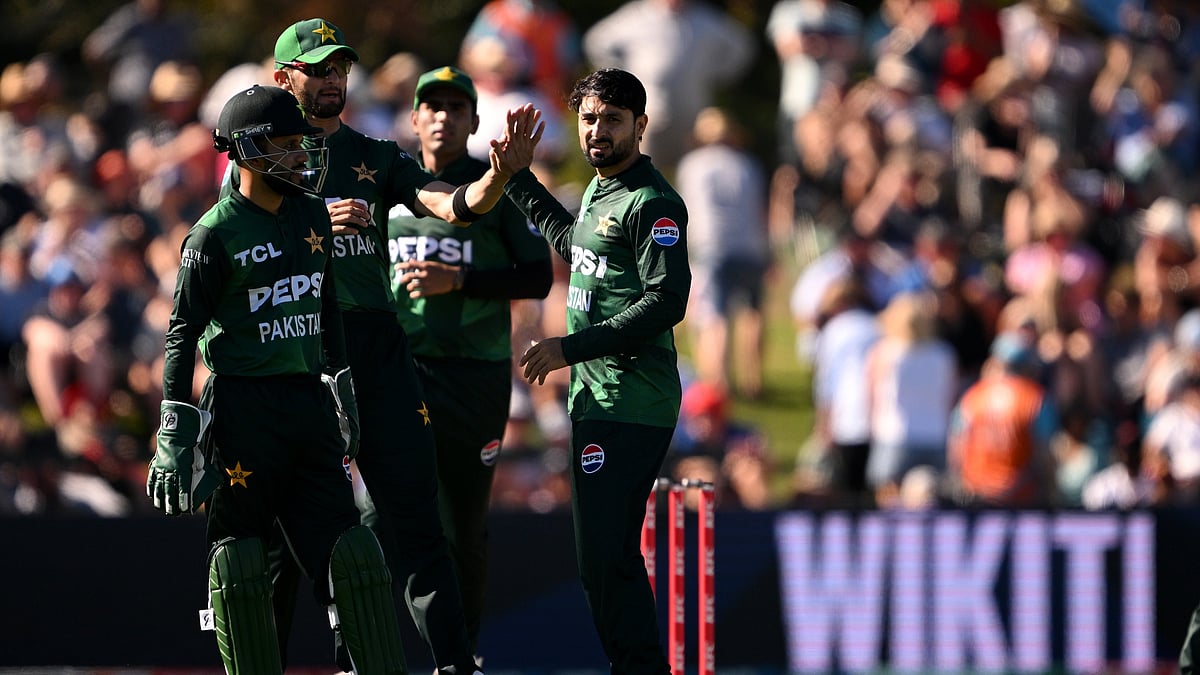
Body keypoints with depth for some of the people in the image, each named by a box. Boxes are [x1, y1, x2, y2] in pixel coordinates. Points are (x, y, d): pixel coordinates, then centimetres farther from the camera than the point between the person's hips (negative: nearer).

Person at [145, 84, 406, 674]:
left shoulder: (312, 216, 10)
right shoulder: (217, 234, -9)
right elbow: (183, 334, -8)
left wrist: (341, 392, 21)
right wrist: (175, 435, -11)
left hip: (309, 403, 6)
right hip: (244, 406, -6)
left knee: (344, 547, 3)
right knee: (240, 559, -1)